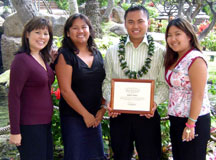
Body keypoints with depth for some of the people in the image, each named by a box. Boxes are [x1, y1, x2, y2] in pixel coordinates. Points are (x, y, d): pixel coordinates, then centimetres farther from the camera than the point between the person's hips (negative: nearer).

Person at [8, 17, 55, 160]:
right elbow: (14, 96, -17)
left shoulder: (42, 59, 10)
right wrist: (15, 131, -18)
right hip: (29, 126, -8)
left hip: (45, 123, 9)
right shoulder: (22, 60, -15)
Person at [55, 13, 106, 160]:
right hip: (73, 116, -5)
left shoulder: (97, 54, 9)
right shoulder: (65, 55, -8)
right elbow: (65, 90, -13)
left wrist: (103, 110, -2)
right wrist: (85, 114, -12)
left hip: (95, 117, 5)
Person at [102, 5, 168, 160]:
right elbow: (107, 80, 8)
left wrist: (155, 101, -17)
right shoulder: (112, 51, 6)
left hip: (148, 114, -1)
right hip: (119, 114, 2)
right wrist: (109, 100, -8)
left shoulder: (160, 51, 0)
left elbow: (164, 83, -1)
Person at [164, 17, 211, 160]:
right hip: (176, 120, 9)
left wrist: (190, 124, -20)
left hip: (193, 121, -8)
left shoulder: (195, 59, -17)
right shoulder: (175, 60, 10)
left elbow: (198, 95, -20)